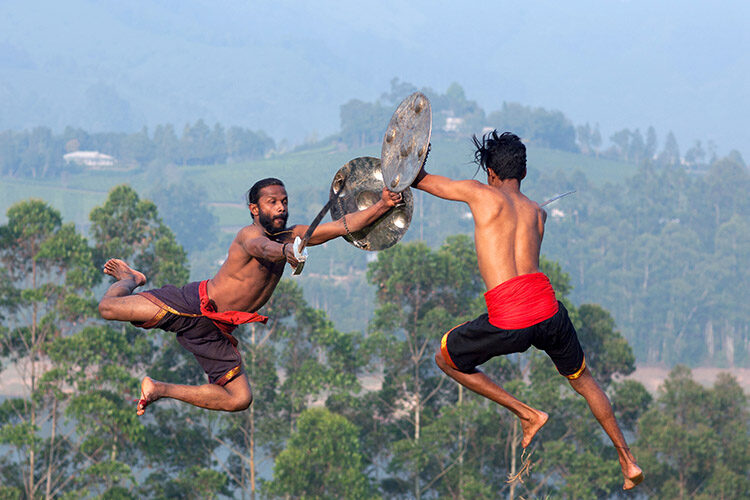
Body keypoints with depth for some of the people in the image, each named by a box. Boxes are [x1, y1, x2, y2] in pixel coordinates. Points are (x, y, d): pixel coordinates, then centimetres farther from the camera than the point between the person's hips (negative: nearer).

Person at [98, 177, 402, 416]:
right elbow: (262, 248, -44)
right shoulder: (249, 234, -19)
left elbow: (344, 225, 1)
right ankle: (130, 279, 25)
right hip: (192, 304, -7)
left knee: (239, 399, -3)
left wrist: (382, 206, -13)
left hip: (212, 330, 7)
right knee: (109, 308, -14)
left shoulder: (292, 236, 6)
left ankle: (158, 390, 11)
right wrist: (285, 251, -67)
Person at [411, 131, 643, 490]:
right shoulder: (538, 212, 18)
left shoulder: (481, 194, 6)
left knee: (445, 359, 20)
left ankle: (526, 413, 12)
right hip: (549, 311, 5)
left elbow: (420, 180, 17)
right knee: (582, 379, 28)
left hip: (508, 320, -5)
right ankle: (627, 460, 28)